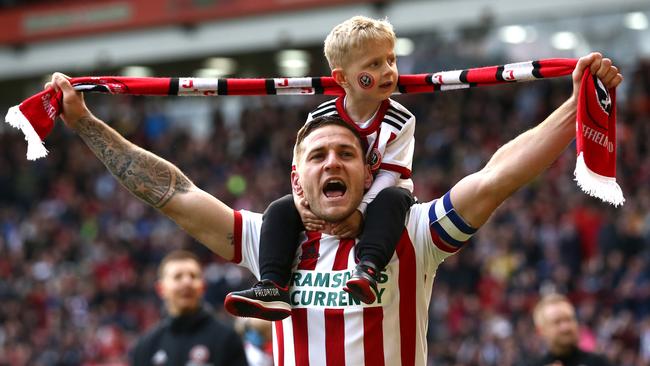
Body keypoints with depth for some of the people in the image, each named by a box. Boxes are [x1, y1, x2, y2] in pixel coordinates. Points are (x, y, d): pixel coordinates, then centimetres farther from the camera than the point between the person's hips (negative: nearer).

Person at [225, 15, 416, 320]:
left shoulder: (400, 121, -12)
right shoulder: (320, 118, -7)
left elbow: (388, 175, -18)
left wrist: (361, 212, -31)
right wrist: (303, 205, -25)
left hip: (376, 200, -3)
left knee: (393, 198, -37)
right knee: (281, 210, -17)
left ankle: (369, 267, -53)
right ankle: (273, 287, -30)